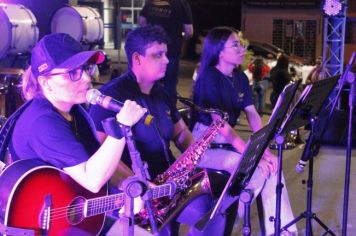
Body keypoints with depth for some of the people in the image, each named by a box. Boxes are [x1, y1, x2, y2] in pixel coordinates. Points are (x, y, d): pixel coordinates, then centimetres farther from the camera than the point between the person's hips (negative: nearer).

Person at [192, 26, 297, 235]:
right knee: (255, 168, -25)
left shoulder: (240, 77, 8)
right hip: (204, 145, -7)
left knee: (270, 164, -12)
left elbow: (253, 115, 1)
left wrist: (265, 150, -13)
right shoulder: (209, 77, -16)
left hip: (228, 142, 7)